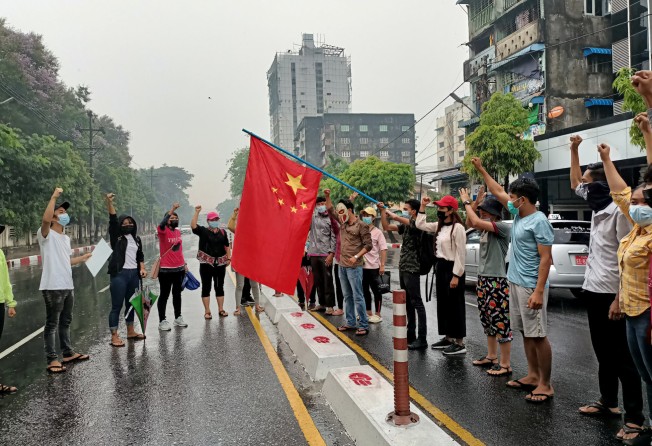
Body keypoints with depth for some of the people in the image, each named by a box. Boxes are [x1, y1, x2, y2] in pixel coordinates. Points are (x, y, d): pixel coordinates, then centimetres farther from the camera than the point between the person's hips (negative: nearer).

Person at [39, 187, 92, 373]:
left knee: (65, 322, 18)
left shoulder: (66, 238, 16)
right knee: (52, 324, -1)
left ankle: (68, 353, 29)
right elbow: (45, 219, -32)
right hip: (53, 288, -8)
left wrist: (85, 257, 23)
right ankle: (52, 359, 6)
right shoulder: (46, 235, -10)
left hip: (68, 286, 9)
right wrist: (54, 197, -29)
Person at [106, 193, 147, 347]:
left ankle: (130, 331, 26)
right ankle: (114, 336, 1)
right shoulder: (116, 237, -1)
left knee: (131, 304, 14)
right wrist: (109, 202, -25)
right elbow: (113, 220, -14)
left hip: (134, 274, 5)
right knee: (116, 306, -3)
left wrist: (142, 268, 4)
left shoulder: (137, 239, 13)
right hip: (119, 274, -5)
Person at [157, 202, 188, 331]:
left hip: (179, 269, 6)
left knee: (177, 294, 16)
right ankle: (162, 321, 10)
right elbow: (162, 224, -35)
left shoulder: (178, 232, 9)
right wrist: (172, 210, -38)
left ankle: (178, 317, 27)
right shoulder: (163, 231, -10)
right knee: (164, 295, 2)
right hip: (166, 270, -6)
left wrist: (184, 263, 17)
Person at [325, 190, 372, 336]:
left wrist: (356, 257, -18)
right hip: (342, 265, 8)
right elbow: (330, 209, 21)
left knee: (357, 296, -6)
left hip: (354, 266, -7)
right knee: (347, 296, 14)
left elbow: (368, 245, -10)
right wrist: (327, 196, 9)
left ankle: (364, 326, 0)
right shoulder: (343, 222, 11)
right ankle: (350, 323, 23)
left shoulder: (361, 226, -10)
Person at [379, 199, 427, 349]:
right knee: (408, 303, 14)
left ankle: (422, 339, -2)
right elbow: (387, 227, 15)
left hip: (412, 269, -9)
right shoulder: (405, 225, 13)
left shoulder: (417, 224, -13)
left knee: (417, 303, -6)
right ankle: (411, 334, 23)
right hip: (403, 268, 9)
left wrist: (389, 212, -2)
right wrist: (382, 211, 6)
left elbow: (396, 217, -24)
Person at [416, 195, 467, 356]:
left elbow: (461, 253, -18)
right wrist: (422, 207, 10)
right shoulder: (439, 226, 11)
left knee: (455, 306, -2)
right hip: (440, 267, 9)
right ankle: (448, 338, 27)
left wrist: (456, 275, -20)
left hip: (452, 268, -9)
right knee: (443, 304, 15)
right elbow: (420, 225, 18)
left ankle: (459, 343, 7)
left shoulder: (458, 227, -16)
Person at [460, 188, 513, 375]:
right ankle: (491, 357, 29)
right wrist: (475, 203, 8)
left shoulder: (503, 227, -16)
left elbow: (476, 222, -25)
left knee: (500, 322, -4)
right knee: (487, 321, 17)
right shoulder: (486, 227, 10)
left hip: (497, 281, -9)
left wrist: (466, 202, -12)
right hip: (483, 279, 10)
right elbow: (470, 223, 21)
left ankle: (505, 364, 5)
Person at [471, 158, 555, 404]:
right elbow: (498, 191, 22)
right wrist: (481, 169, 24)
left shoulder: (539, 221, -16)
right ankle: (533, 375, 25)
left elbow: (545, 258, -19)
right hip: (515, 282, 9)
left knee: (538, 335, -3)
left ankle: (545, 385, 6)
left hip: (531, 286, -9)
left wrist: (539, 291, -24)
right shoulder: (518, 214, 8)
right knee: (526, 332, 15)